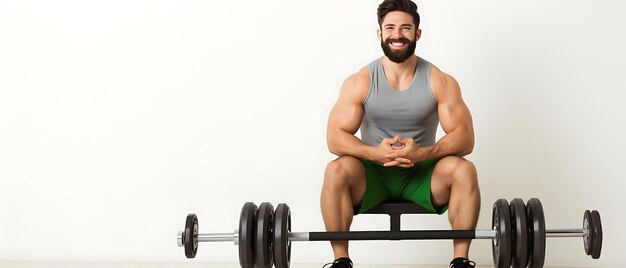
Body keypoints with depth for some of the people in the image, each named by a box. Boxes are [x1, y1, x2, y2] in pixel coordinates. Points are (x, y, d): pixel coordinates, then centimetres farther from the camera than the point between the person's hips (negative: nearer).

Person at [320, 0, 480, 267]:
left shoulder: (441, 82, -8)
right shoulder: (359, 82, -8)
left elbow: (464, 138, -13)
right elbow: (335, 137, -14)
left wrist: (423, 152, -33)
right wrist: (375, 152, -34)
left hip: (422, 172, 1)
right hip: (373, 173, 0)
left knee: (464, 170, -29)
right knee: (336, 171, -32)